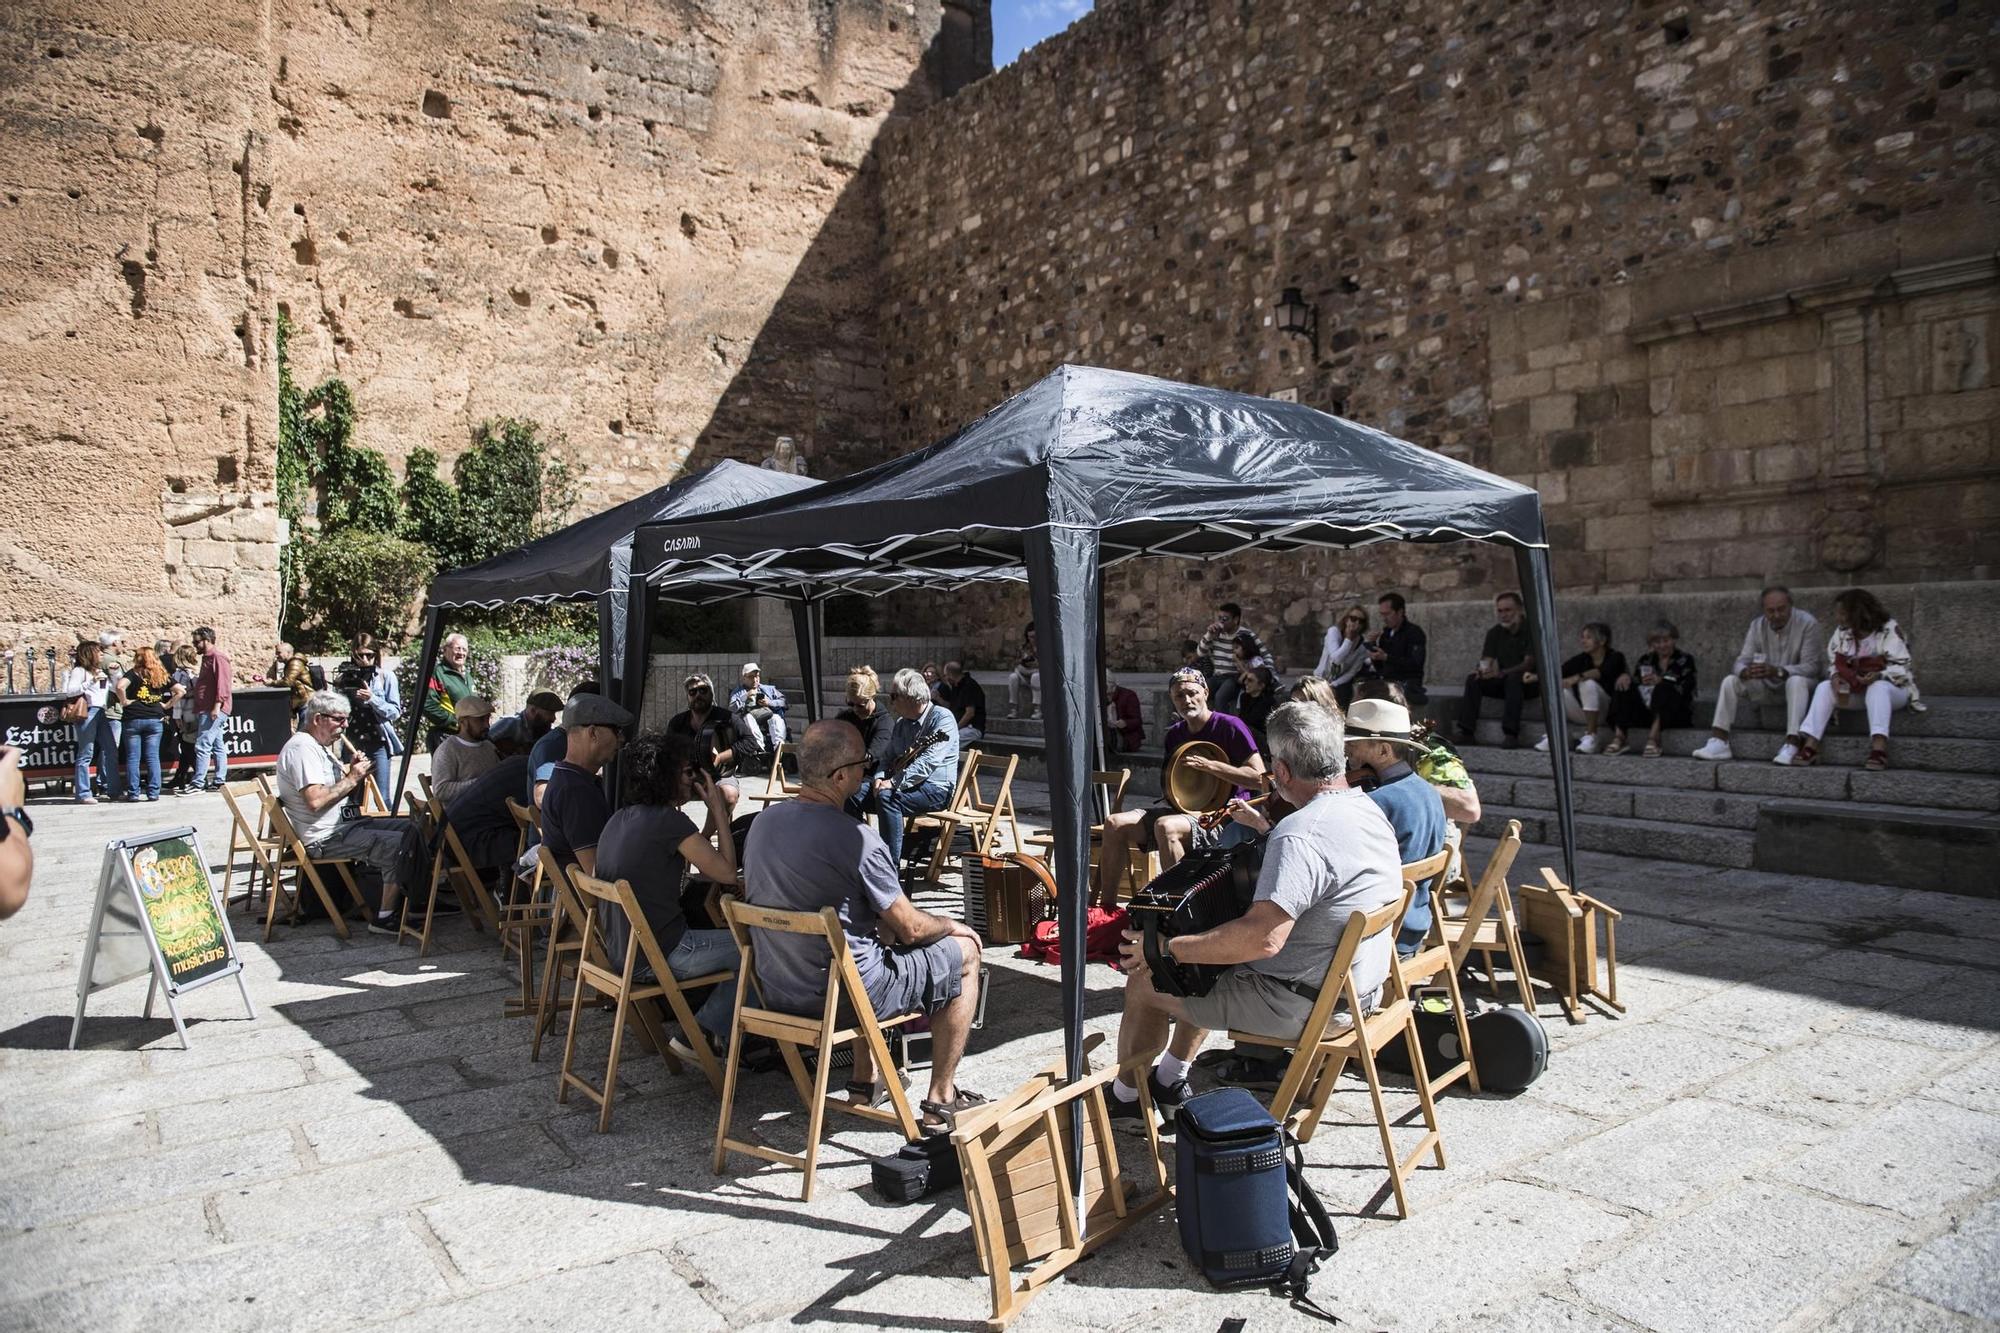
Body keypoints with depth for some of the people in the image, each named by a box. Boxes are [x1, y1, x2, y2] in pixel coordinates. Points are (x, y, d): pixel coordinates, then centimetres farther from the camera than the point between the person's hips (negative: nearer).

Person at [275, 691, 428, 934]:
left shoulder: (317, 745, 16)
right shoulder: (302, 749, -18)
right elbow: (315, 801, -28)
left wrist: (350, 768, 6)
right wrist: (351, 779, -17)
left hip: (343, 823, 11)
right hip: (324, 839, -11)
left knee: (409, 828, 6)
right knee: (397, 846, -22)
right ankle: (384, 918, -11)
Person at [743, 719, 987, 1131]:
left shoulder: (764, 821, -2)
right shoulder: (858, 841, -24)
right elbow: (911, 929, -15)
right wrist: (951, 925, 9)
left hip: (778, 991, 8)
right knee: (964, 950, 10)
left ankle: (865, 1082, 36)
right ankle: (941, 1101, 17)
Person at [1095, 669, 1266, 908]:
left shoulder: (1229, 726, -7)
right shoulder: (1175, 733, 13)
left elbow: (1259, 778, -14)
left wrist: (1210, 766, -19)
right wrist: (1172, 772, 0)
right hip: (1184, 811, 7)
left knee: (1166, 826, -37)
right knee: (1115, 824, -9)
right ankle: (1107, 906, -7)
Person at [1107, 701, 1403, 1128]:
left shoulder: (1301, 834, -30)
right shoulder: (1369, 809, 1)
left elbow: (1263, 938, -37)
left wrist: (1167, 948, -28)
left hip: (1304, 1003, -10)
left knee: (1145, 983, 5)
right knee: (1209, 966, 29)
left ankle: (1124, 1096, 28)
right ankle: (1170, 1079, 39)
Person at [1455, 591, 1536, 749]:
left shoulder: (1530, 630, -10)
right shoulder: (1495, 633, 6)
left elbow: (1529, 663, -21)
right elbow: (1487, 660, -2)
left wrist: (1501, 673, -37)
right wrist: (1483, 670, -29)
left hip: (1528, 682, -5)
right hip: (1502, 682, 5)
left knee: (1513, 678, -37)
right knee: (1473, 679, -19)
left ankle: (1511, 734, -41)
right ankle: (1466, 731, -25)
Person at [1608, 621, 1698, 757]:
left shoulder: (1684, 660, 5)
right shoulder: (1645, 659, 15)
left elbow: (1685, 690, -12)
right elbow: (1638, 683, 5)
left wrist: (1661, 681, -29)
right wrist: (1626, 678, -18)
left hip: (1677, 716, -3)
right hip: (1646, 712, 3)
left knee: (1662, 689, -31)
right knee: (1623, 686, -17)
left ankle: (1653, 739, -46)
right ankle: (1619, 737, -34)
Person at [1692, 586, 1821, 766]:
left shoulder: (1807, 623, -16)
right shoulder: (1757, 625, -1)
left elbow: (1811, 666, -23)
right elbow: (1742, 660, -8)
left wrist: (1778, 671, -41)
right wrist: (1745, 671, -35)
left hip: (1796, 683, -5)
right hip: (1767, 687, 5)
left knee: (1796, 681, -37)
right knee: (1730, 681, -16)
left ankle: (1791, 745, -45)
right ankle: (1719, 743, -24)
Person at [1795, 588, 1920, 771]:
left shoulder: (1889, 630, -13)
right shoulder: (1842, 633, 2)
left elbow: (1902, 667, -15)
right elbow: (1834, 662, 7)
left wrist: (1880, 675, -34)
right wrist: (1835, 676, -16)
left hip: (1892, 688, -5)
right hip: (1855, 690, 5)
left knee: (1878, 688, -38)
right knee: (1824, 687, -21)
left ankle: (1879, 748, -50)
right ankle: (1810, 746, -34)